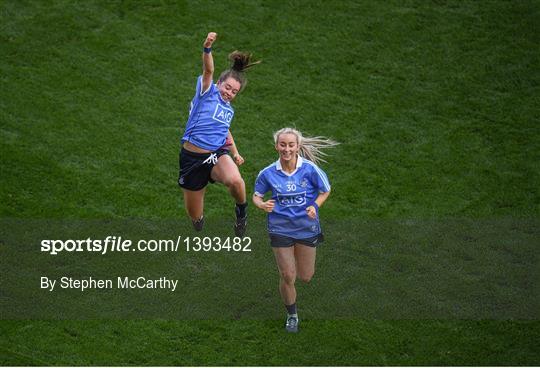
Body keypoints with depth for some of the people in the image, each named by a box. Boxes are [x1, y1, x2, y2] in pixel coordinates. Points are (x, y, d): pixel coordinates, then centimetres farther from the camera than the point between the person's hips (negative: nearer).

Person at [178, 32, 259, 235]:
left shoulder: (229, 110, 16)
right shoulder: (208, 91, -1)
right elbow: (208, 70, -21)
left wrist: (235, 153, 24)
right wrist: (207, 48, -39)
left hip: (218, 155, 3)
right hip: (192, 157, -3)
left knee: (234, 180, -34)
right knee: (195, 216, 4)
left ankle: (241, 210, -2)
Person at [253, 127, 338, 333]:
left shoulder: (310, 169, -14)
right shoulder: (268, 173, -11)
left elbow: (325, 190, 0)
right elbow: (256, 195, 4)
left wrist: (315, 206, -17)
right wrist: (262, 205, -19)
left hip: (307, 227, 0)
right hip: (281, 229, 0)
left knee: (305, 277, 10)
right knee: (287, 277, -1)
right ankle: (292, 315, 24)